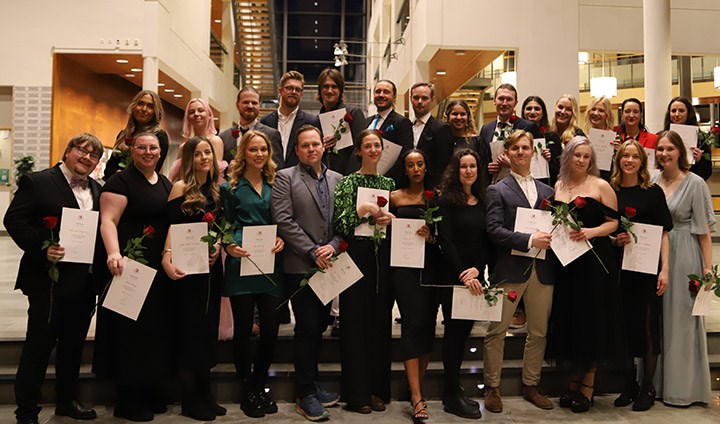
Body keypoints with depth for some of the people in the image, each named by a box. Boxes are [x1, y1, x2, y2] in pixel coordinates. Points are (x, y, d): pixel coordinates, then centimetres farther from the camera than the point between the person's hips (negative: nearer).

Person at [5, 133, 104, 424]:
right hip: (49, 278, -6)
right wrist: (42, 249, -22)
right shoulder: (37, 182, -5)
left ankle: (66, 400, 32)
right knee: (39, 344, 3)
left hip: (85, 282, 6)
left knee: (73, 344, 17)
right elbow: (13, 219, -11)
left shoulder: (97, 191, 13)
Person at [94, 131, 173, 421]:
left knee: (156, 328, 13)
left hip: (160, 270, 7)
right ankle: (127, 400, 17)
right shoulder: (120, 182, -7)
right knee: (129, 329, 2)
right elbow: (108, 221, -17)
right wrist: (114, 253, -33)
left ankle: (151, 390, 28)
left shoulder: (166, 184, 14)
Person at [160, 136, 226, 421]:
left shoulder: (216, 189, 10)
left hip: (211, 266, 6)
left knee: (208, 328, 12)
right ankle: (190, 400, 15)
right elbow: (172, 227, -13)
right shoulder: (181, 187, -7)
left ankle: (205, 394, 25)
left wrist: (218, 245, -3)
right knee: (189, 328, 3)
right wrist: (168, 258, -27)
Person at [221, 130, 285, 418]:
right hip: (241, 264, -2)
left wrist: (282, 239, -5)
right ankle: (247, 390, 22)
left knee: (271, 328, 1)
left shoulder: (275, 185, 14)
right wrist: (229, 246, -14)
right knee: (243, 328, 4)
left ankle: (259, 385, 24)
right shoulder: (230, 186, 6)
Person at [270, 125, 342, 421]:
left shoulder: (337, 179, 11)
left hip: (328, 265, 5)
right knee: (307, 328, -1)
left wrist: (333, 246, -9)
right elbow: (283, 220, -11)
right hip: (300, 266, -5)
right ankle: (306, 395, 13)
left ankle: (311, 383, 29)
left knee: (318, 327, 13)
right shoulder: (285, 178, -2)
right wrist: (312, 252, -13)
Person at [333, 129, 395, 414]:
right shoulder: (348, 182, -2)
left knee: (381, 320, 9)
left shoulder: (389, 183, 12)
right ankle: (356, 393, 12)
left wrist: (391, 218, -4)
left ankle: (377, 388, 21)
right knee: (355, 320, 1)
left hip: (383, 257, 5)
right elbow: (339, 224, -10)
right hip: (356, 256, -4)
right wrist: (363, 209, -20)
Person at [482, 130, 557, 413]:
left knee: (539, 332, 12)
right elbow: (494, 230, -10)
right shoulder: (497, 190, 1)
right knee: (496, 331, 1)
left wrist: (550, 238, -8)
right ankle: (492, 388, 16)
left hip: (543, 270, 5)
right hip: (510, 269, -4)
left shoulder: (547, 190, 16)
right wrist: (529, 240, -17)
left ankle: (530, 386, 28)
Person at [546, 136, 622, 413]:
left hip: (594, 260, -4)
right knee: (568, 317, 9)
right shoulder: (558, 186, 10)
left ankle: (587, 387, 15)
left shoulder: (601, 186, -2)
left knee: (591, 318, 2)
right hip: (565, 260, 4)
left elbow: (614, 222, -5)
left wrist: (591, 232, -20)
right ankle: (573, 384, 23)